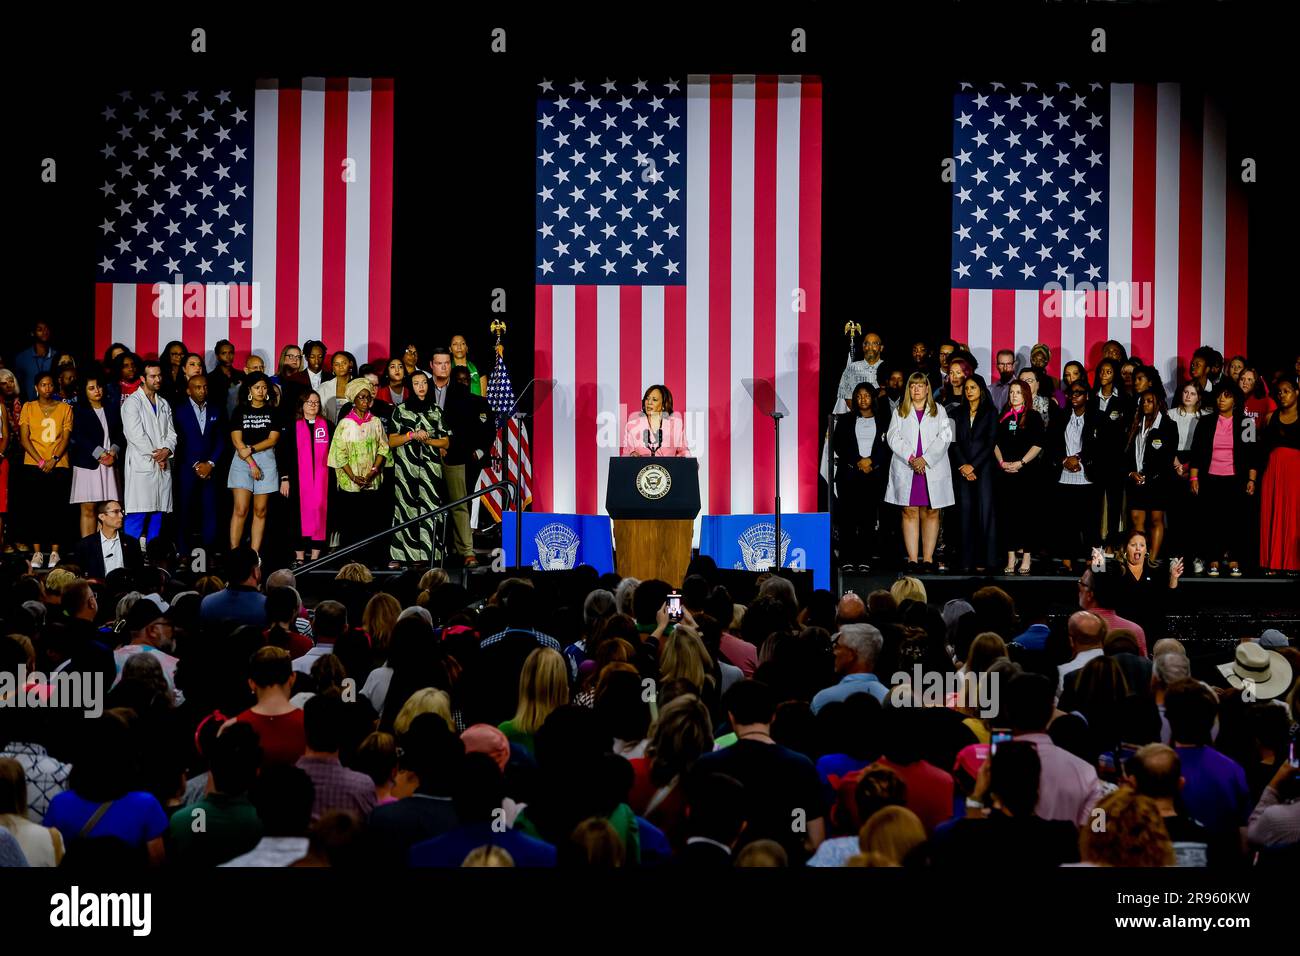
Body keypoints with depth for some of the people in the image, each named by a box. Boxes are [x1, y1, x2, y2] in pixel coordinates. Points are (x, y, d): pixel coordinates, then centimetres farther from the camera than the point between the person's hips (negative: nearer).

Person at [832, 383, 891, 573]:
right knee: (848, 516, -5)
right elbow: (839, 445, 3)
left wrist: (871, 460, -11)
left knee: (869, 518, -3)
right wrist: (858, 461, -8)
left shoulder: (882, 421, 11)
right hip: (849, 474, 0)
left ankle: (865, 560, -2)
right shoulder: (845, 421, 13)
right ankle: (847, 559, -4)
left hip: (874, 474, 0)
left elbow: (887, 447, 2)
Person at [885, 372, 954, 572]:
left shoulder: (939, 412, 12)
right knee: (910, 512, -3)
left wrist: (925, 459, -12)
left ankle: (928, 558, 2)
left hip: (933, 470, 0)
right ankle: (912, 559, -3)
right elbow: (893, 438, 2)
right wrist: (910, 459, -12)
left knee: (931, 513, 0)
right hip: (906, 471, 0)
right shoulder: (900, 412, 14)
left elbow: (944, 438, 0)